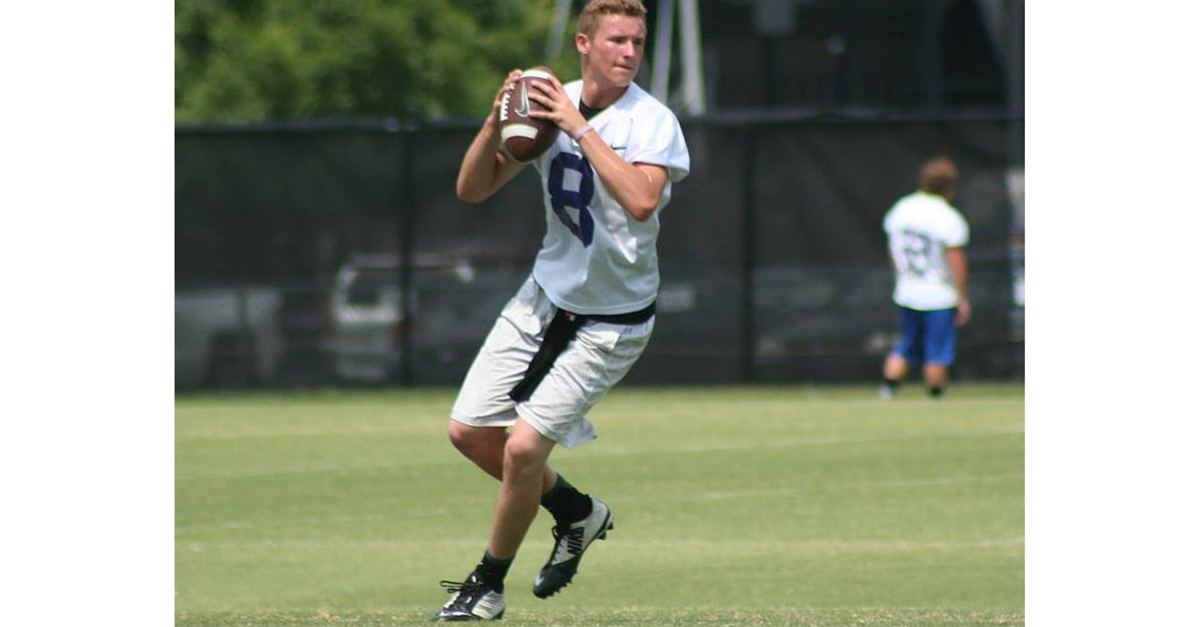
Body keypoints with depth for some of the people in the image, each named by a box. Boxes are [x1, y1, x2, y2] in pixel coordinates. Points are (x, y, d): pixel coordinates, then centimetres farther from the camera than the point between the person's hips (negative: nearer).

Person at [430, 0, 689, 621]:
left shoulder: (651, 121, -16)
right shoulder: (550, 102, -1)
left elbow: (642, 201, -35)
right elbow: (472, 189, 0)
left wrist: (580, 127, -30)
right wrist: (497, 120, -17)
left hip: (610, 322, -6)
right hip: (545, 298, 6)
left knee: (524, 447, -13)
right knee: (469, 430, 5)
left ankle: (488, 586, 9)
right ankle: (575, 511, 29)